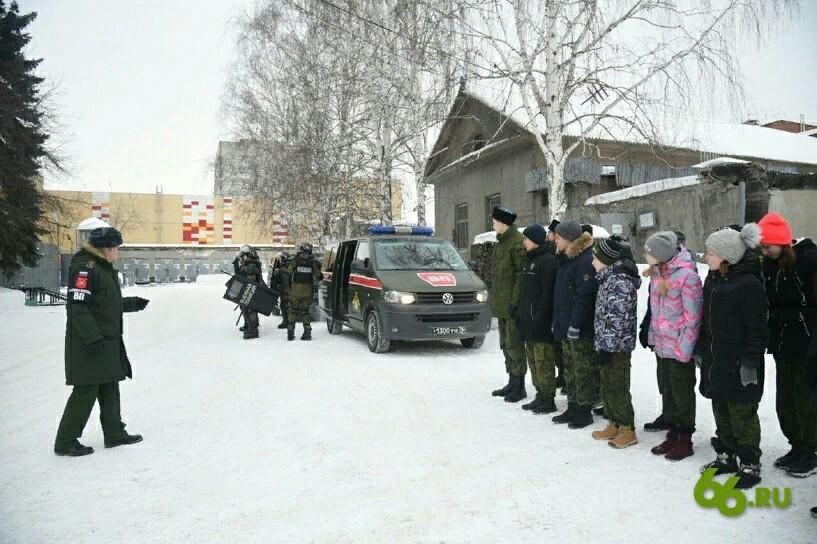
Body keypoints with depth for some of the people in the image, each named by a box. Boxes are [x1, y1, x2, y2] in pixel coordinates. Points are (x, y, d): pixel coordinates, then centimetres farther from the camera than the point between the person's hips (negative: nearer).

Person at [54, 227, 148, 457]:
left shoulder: (104, 268, 15)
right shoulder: (85, 267, -15)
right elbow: (77, 305, -22)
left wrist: (133, 303, 21)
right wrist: (92, 336, -26)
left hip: (108, 342, 10)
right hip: (89, 343, -10)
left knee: (109, 388, 15)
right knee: (86, 390, -4)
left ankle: (114, 433, 25)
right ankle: (66, 441, 7)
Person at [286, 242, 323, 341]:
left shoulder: (296, 260, -3)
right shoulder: (312, 262, 0)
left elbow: (289, 273, -6)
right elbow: (319, 277, 0)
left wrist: (289, 285, 8)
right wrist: (318, 268, 18)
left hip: (296, 289, -1)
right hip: (308, 290, 1)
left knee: (293, 311, 11)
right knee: (305, 311, 12)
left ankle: (290, 332, 8)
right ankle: (307, 331, 1)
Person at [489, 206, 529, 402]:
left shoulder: (517, 242, -14)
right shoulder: (501, 242, 17)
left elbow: (522, 273, -19)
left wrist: (515, 301, -21)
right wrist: (494, 298, 19)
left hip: (512, 304, -10)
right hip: (501, 303, 10)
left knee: (514, 344, -4)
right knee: (505, 344, 15)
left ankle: (519, 387, 5)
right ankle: (512, 383, 25)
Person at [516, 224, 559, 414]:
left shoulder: (548, 260, -12)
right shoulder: (530, 259, 17)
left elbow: (548, 293, -18)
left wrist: (540, 319, -21)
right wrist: (520, 312, 17)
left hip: (540, 321, -10)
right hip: (528, 320, 10)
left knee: (543, 362, -4)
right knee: (533, 360, 14)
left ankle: (548, 400, 5)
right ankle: (540, 396, 24)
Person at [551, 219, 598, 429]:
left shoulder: (585, 260, -16)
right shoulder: (567, 258, 14)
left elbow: (584, 296, -21)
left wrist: (575, 323, -22)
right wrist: (557, 320, 17)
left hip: (580, 328, -10)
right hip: (566, 325, 10)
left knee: (583, 370, 1)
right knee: (570, 370, 16)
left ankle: (584, 410, 12)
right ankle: (573, 408, 26)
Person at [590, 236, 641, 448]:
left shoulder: (620, 282, -18)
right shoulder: (608, 279, 13)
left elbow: (617, 319, -22)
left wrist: (606, 346, -21)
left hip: (617, 346, -10)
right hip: (606, 345, 10)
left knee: (618, 388, -1)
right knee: (607, 386, 16)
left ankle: (628, 430, 11)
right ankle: (614, 425, 28)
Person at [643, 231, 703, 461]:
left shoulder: (687, 275, -19)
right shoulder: (657, 272, 5)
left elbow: (692, 315, -18)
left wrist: (684, 346, -17)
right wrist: (653, 335, 14)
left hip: (680, 347, -8)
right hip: (662, 344, 8)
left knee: (682, 393, 5)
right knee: (667, 390, 16)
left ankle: (685, 440, 19)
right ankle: (672, 434, 30)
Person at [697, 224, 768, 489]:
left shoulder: (748, 283, -18)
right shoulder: (713, 278, 8)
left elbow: (756, 327, -17)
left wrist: (750, 362, -17)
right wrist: (700, 349, 18)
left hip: (738, 363, -8)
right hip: (714, 360, 8)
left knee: (742, 414, 3)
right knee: (720, 409, 17)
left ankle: (750, 465, 17)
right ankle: (726, 456, 32)